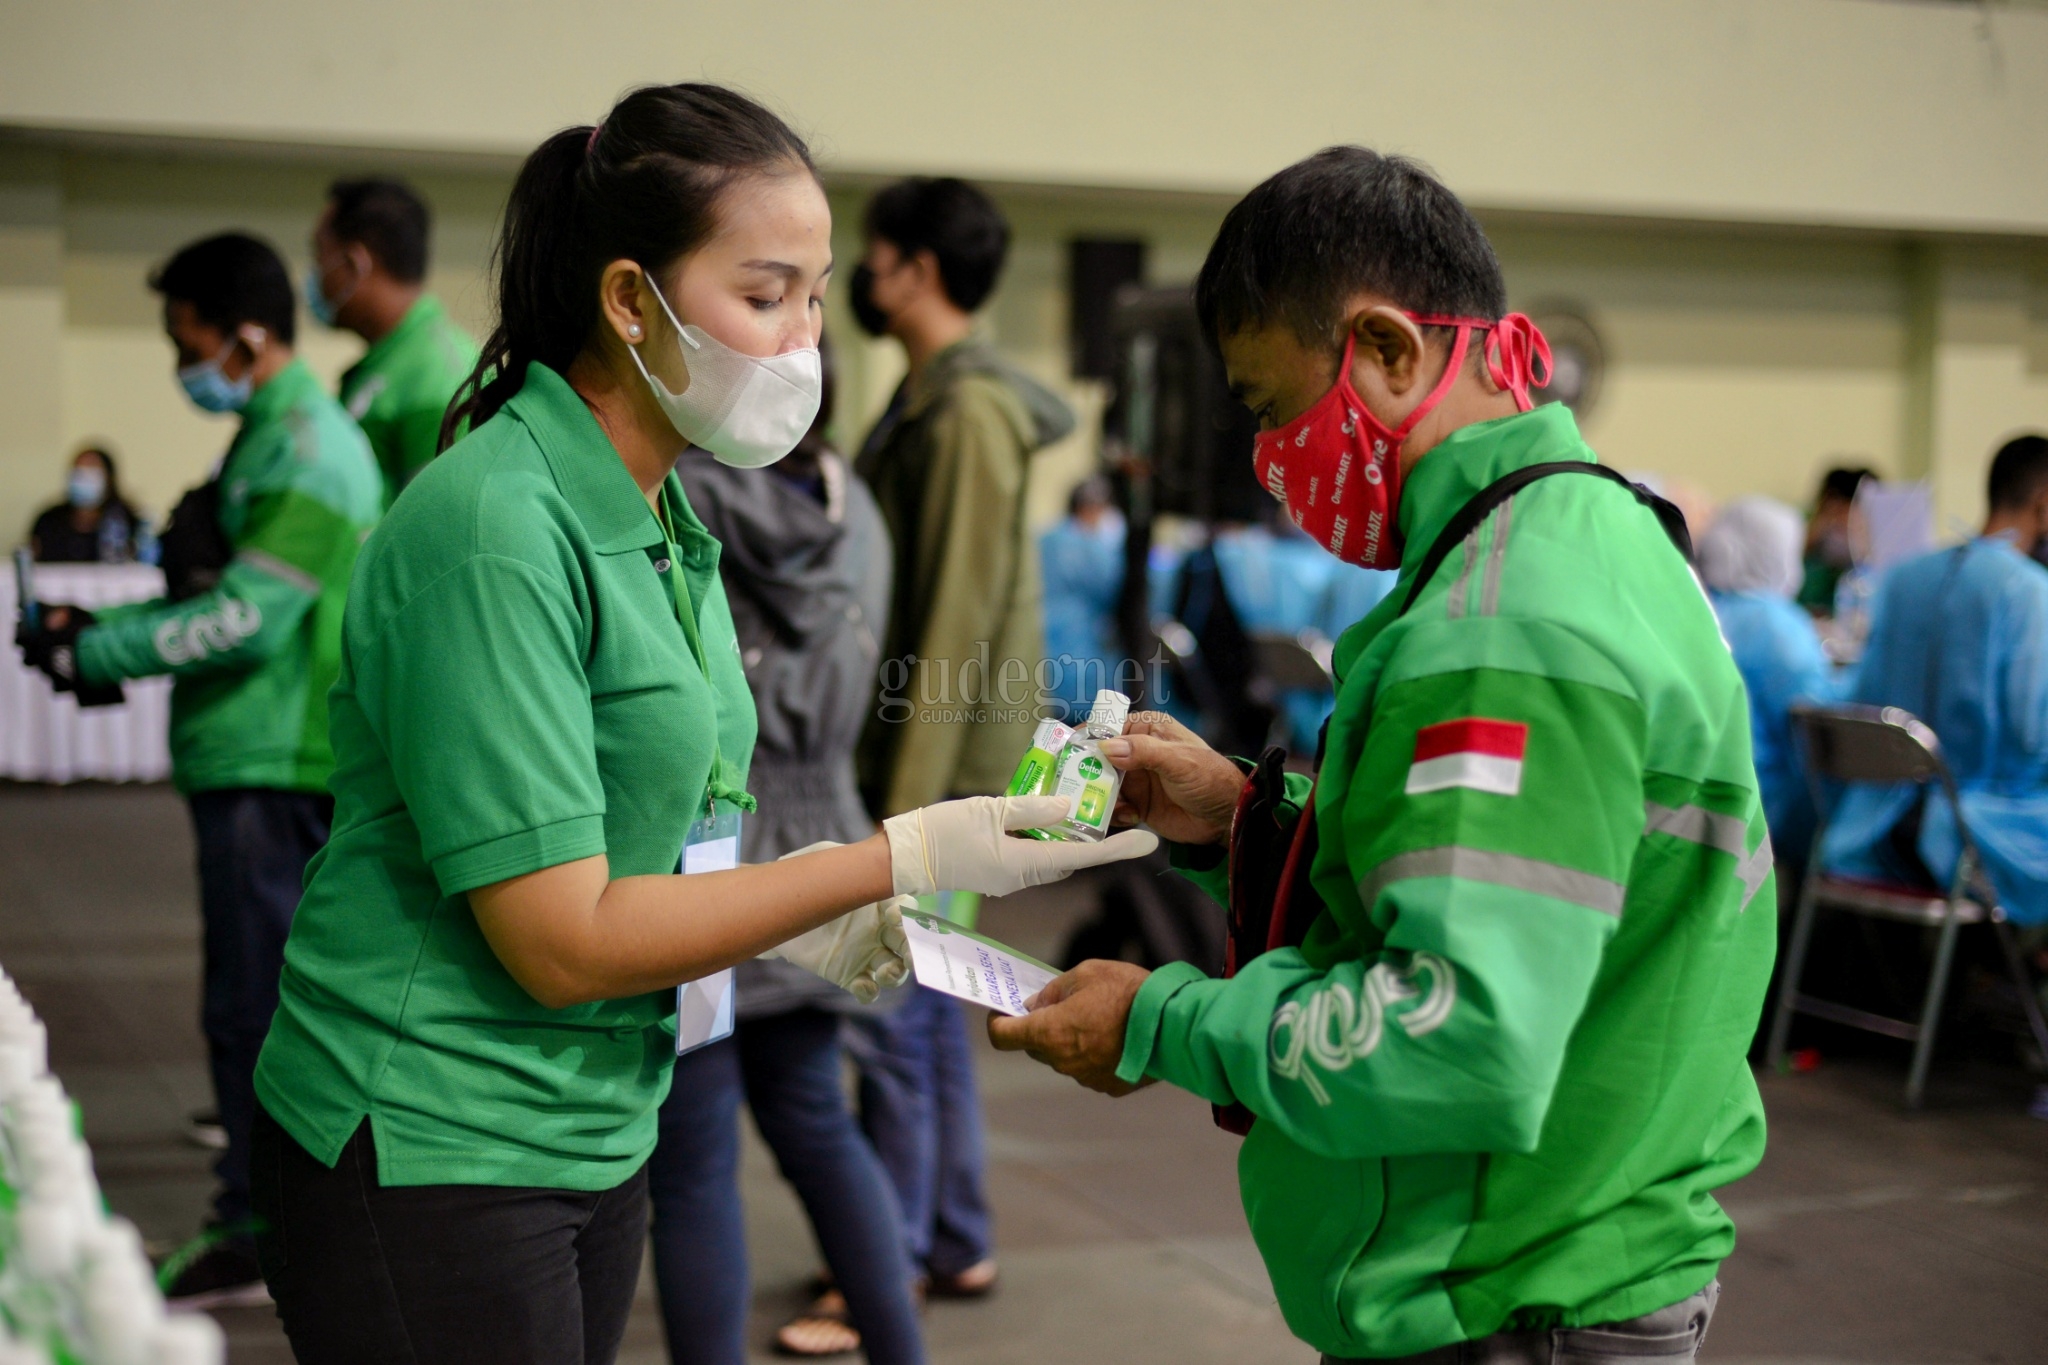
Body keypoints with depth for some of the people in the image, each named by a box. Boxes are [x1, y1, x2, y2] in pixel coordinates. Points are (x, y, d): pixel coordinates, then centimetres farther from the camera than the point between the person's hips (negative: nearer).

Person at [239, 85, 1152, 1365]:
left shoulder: (665, 524, 7)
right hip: (432, 1158, -8)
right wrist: (901, 859, -20)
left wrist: (797, 918, -2)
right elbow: (560, 942, -21)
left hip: (596, 1135, 8)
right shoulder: (497, 529, -19)